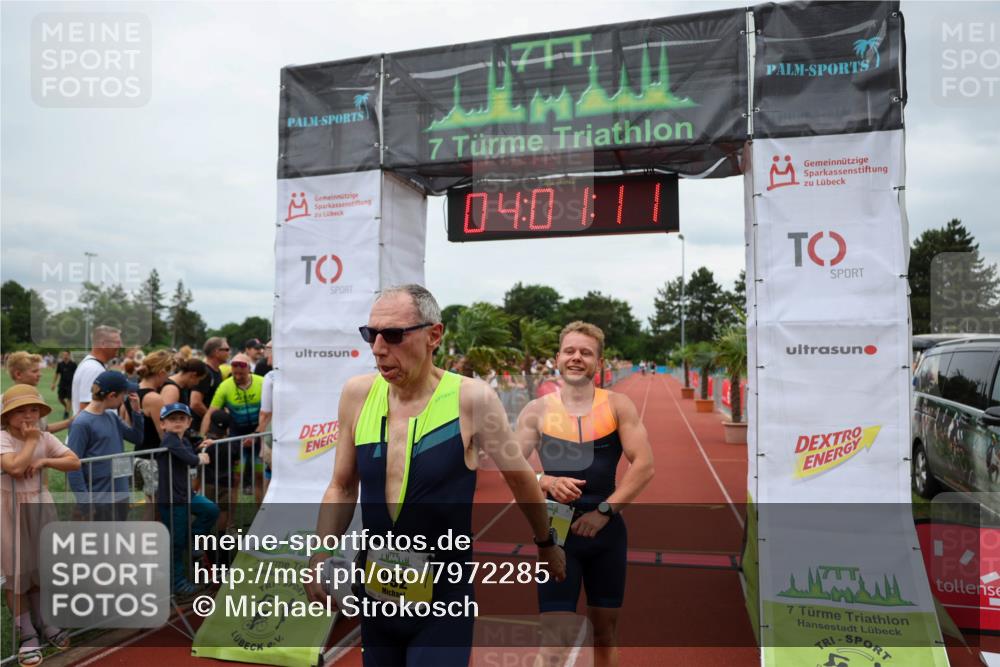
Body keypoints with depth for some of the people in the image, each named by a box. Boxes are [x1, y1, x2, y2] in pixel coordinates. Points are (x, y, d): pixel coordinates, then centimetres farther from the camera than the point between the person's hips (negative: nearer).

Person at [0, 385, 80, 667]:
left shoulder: (46, 437, -1)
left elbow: (75, 462, -5)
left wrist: (44, 461, -18)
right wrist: (31, 440, -19)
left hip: (41, 506, 4)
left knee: (41, 567, 13)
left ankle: (45, 624, 28)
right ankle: (26, 636, 11)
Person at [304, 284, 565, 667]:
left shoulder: (471, 398, -17)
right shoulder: (358, 394, -6)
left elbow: (521, 480, -2)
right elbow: (342, 488, 6)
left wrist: (545, 544, 11)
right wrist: (320, 558, -6)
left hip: (443, 605, -4)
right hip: (375, 598, 4)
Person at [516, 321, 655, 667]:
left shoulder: (617, 405, -3)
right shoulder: (537, 411, -4)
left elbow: (644, 466, -8)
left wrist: (605, 510, -16)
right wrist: (546, 483, -23)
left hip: (607, 531, 2)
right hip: (557, 532, -1)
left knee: (605, 629, 17)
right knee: (555, 636, -6)